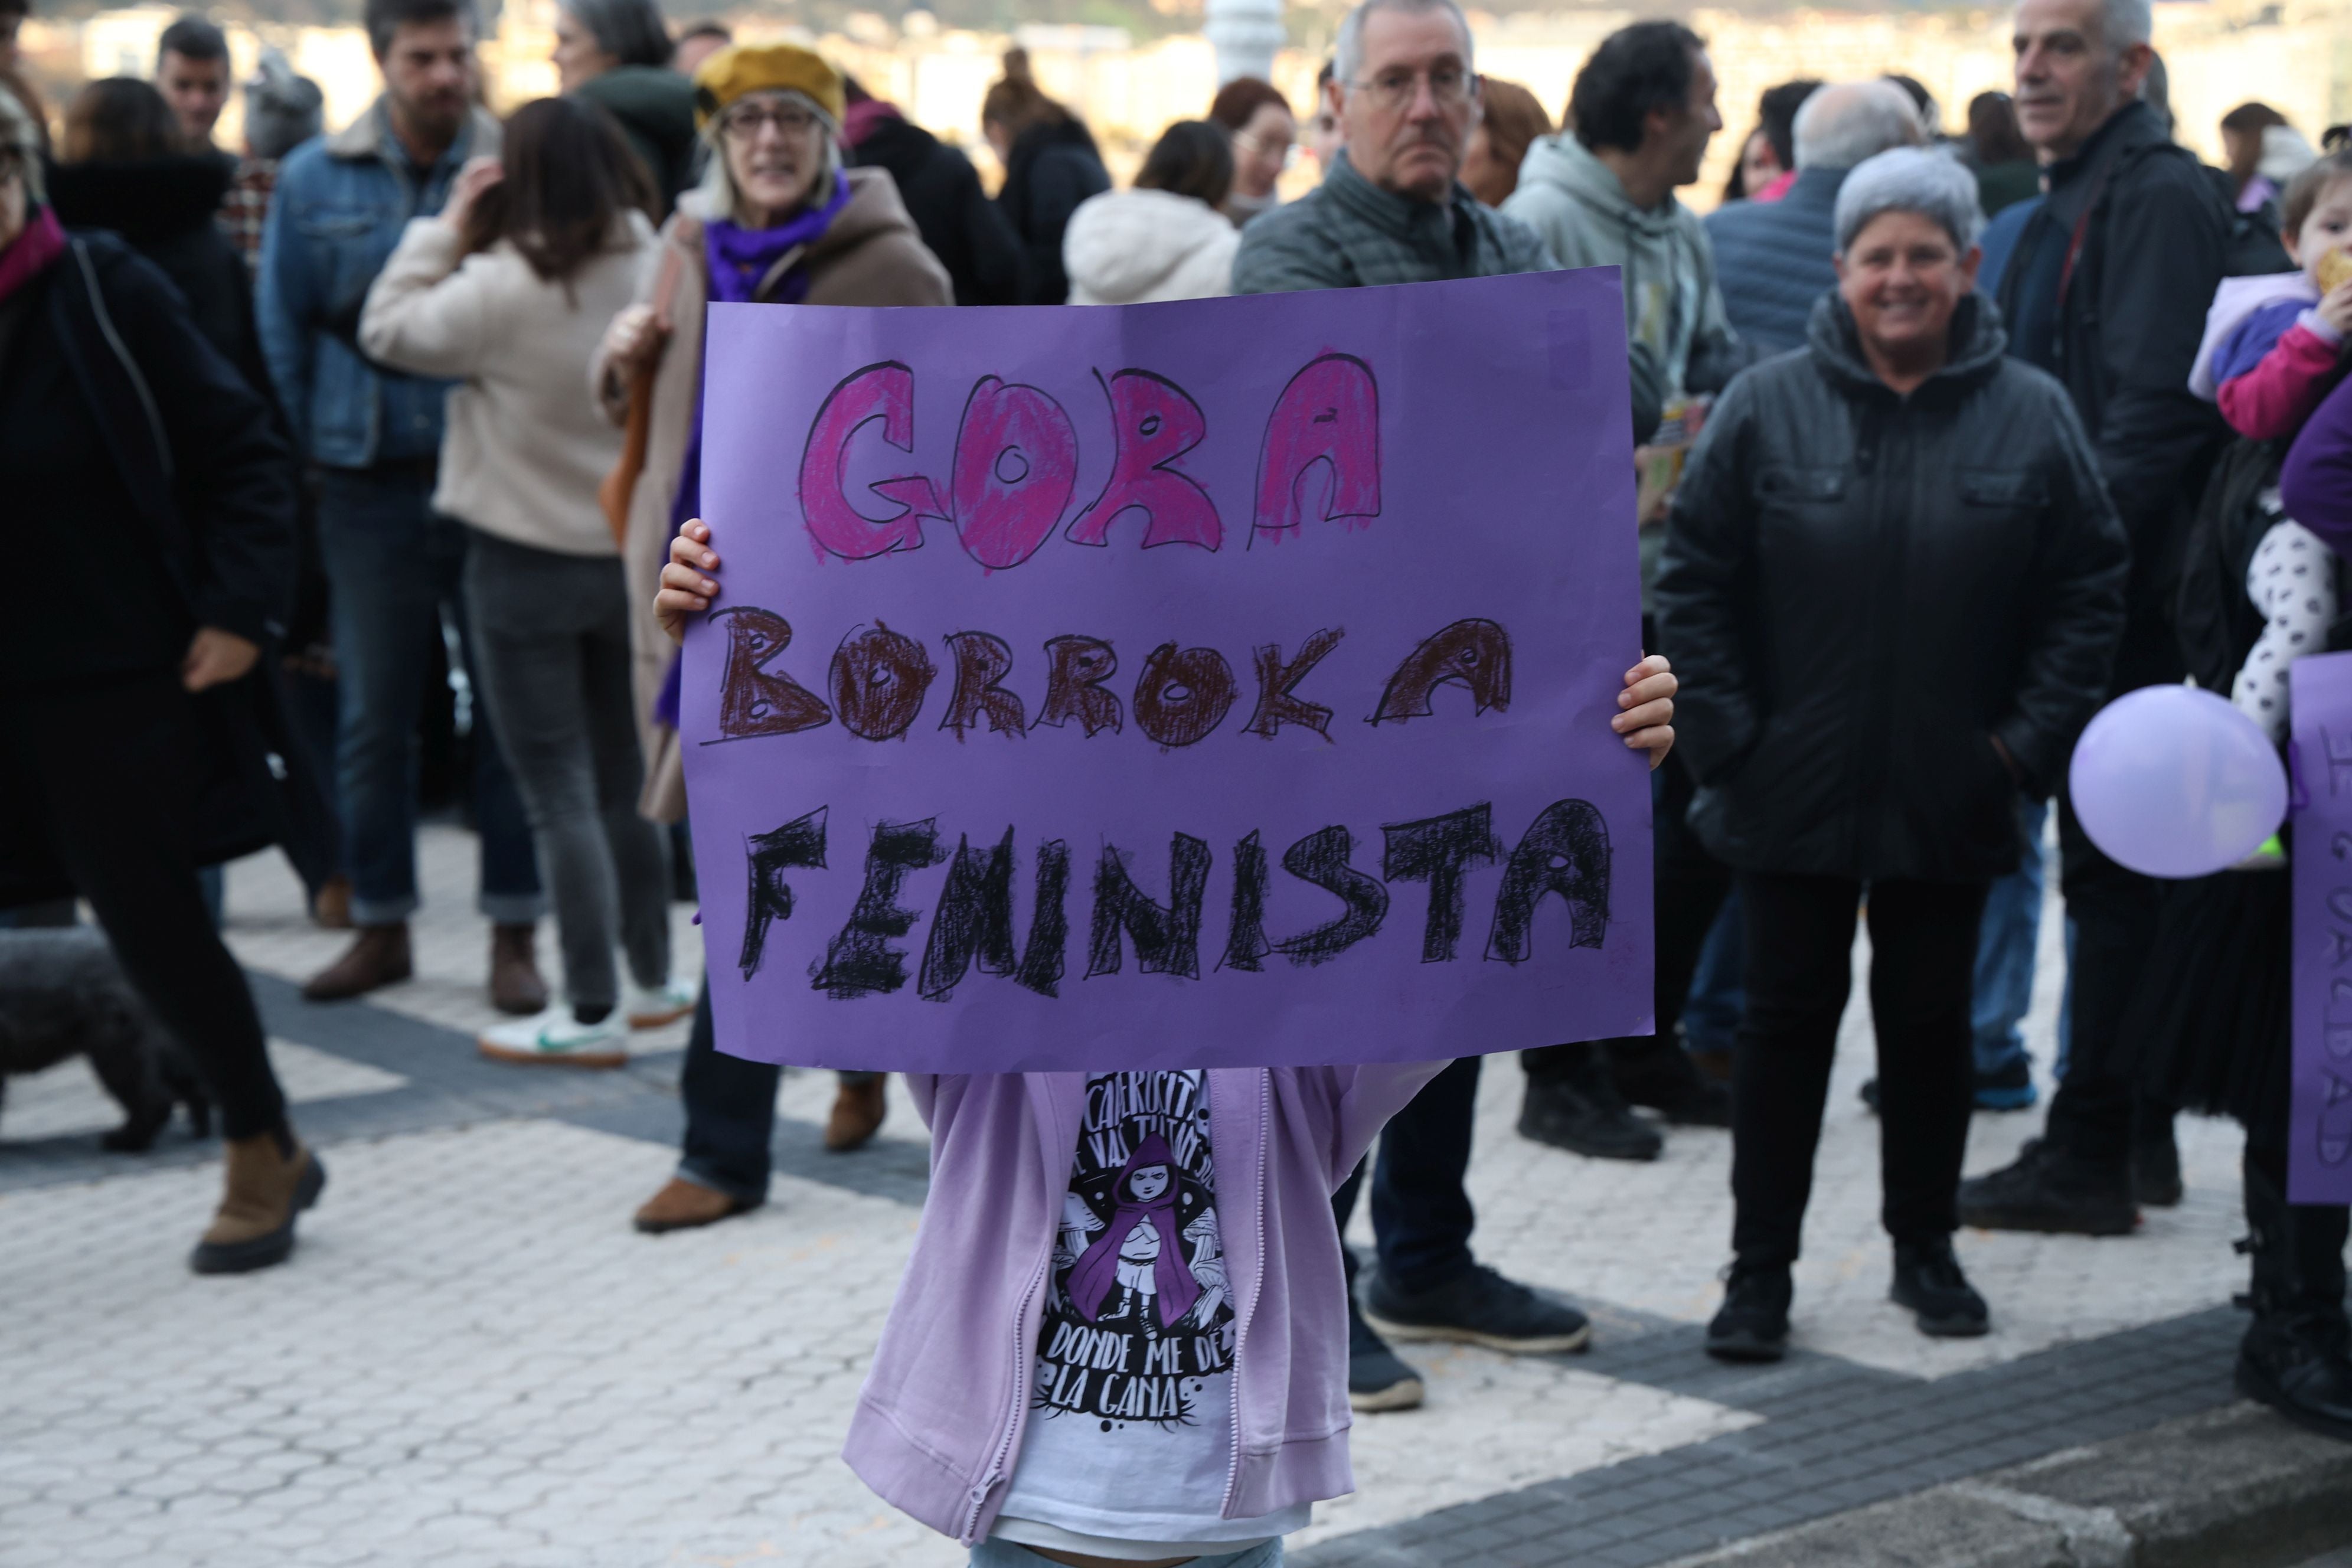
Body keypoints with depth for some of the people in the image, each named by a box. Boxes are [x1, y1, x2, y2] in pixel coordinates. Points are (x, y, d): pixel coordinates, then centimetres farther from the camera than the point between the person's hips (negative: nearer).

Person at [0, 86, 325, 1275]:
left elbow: (242, 456, -2)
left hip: (119, 683, -2)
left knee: (151, 919, 5)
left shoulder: (105, 295, -7)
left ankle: (263, 1154, 26)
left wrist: (237, 612, -10)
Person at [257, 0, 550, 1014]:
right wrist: (313, 458, 4)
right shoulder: (315, 181, 2)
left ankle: (514, 932, 13)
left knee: (512, 710, 4)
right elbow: (284, 333, 7)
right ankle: (380, 925, 21)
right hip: (371, 491, 2)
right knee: (373, 717, 9)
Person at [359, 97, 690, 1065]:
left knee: (559, 793, 0)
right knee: (626, 780, 19)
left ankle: (593, 1012, 2)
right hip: (636, 553, 6)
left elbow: (389, 330, -6)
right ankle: (653, 980, 29)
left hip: (529, 560, -5)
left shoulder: (503, 289, -18)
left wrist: (447, 227, -3)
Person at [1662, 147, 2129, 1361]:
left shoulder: (2031, 416, -1)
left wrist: (2029, 738, -5)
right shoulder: (1766, 407, -3)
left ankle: (1926, 1248, 28)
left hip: (1948, 798, 1)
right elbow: (1695, 579, 0)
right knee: (1787, 1020, 5)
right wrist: (1726, 733, -6)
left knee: (1931, 1020, 12)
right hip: (1790, 794, -1)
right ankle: (1760, 1267, 13)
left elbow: (2089, 589, 3)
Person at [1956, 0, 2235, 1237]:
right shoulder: (2075, 200, 19)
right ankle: (2133, 1134, 24)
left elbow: (2155, 412, -22)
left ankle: (2088, 1158, 1)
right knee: (2114, 864, 15)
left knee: (2110, 868, -5)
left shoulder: (2160, 197, -13)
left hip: (2119, 587, -10)